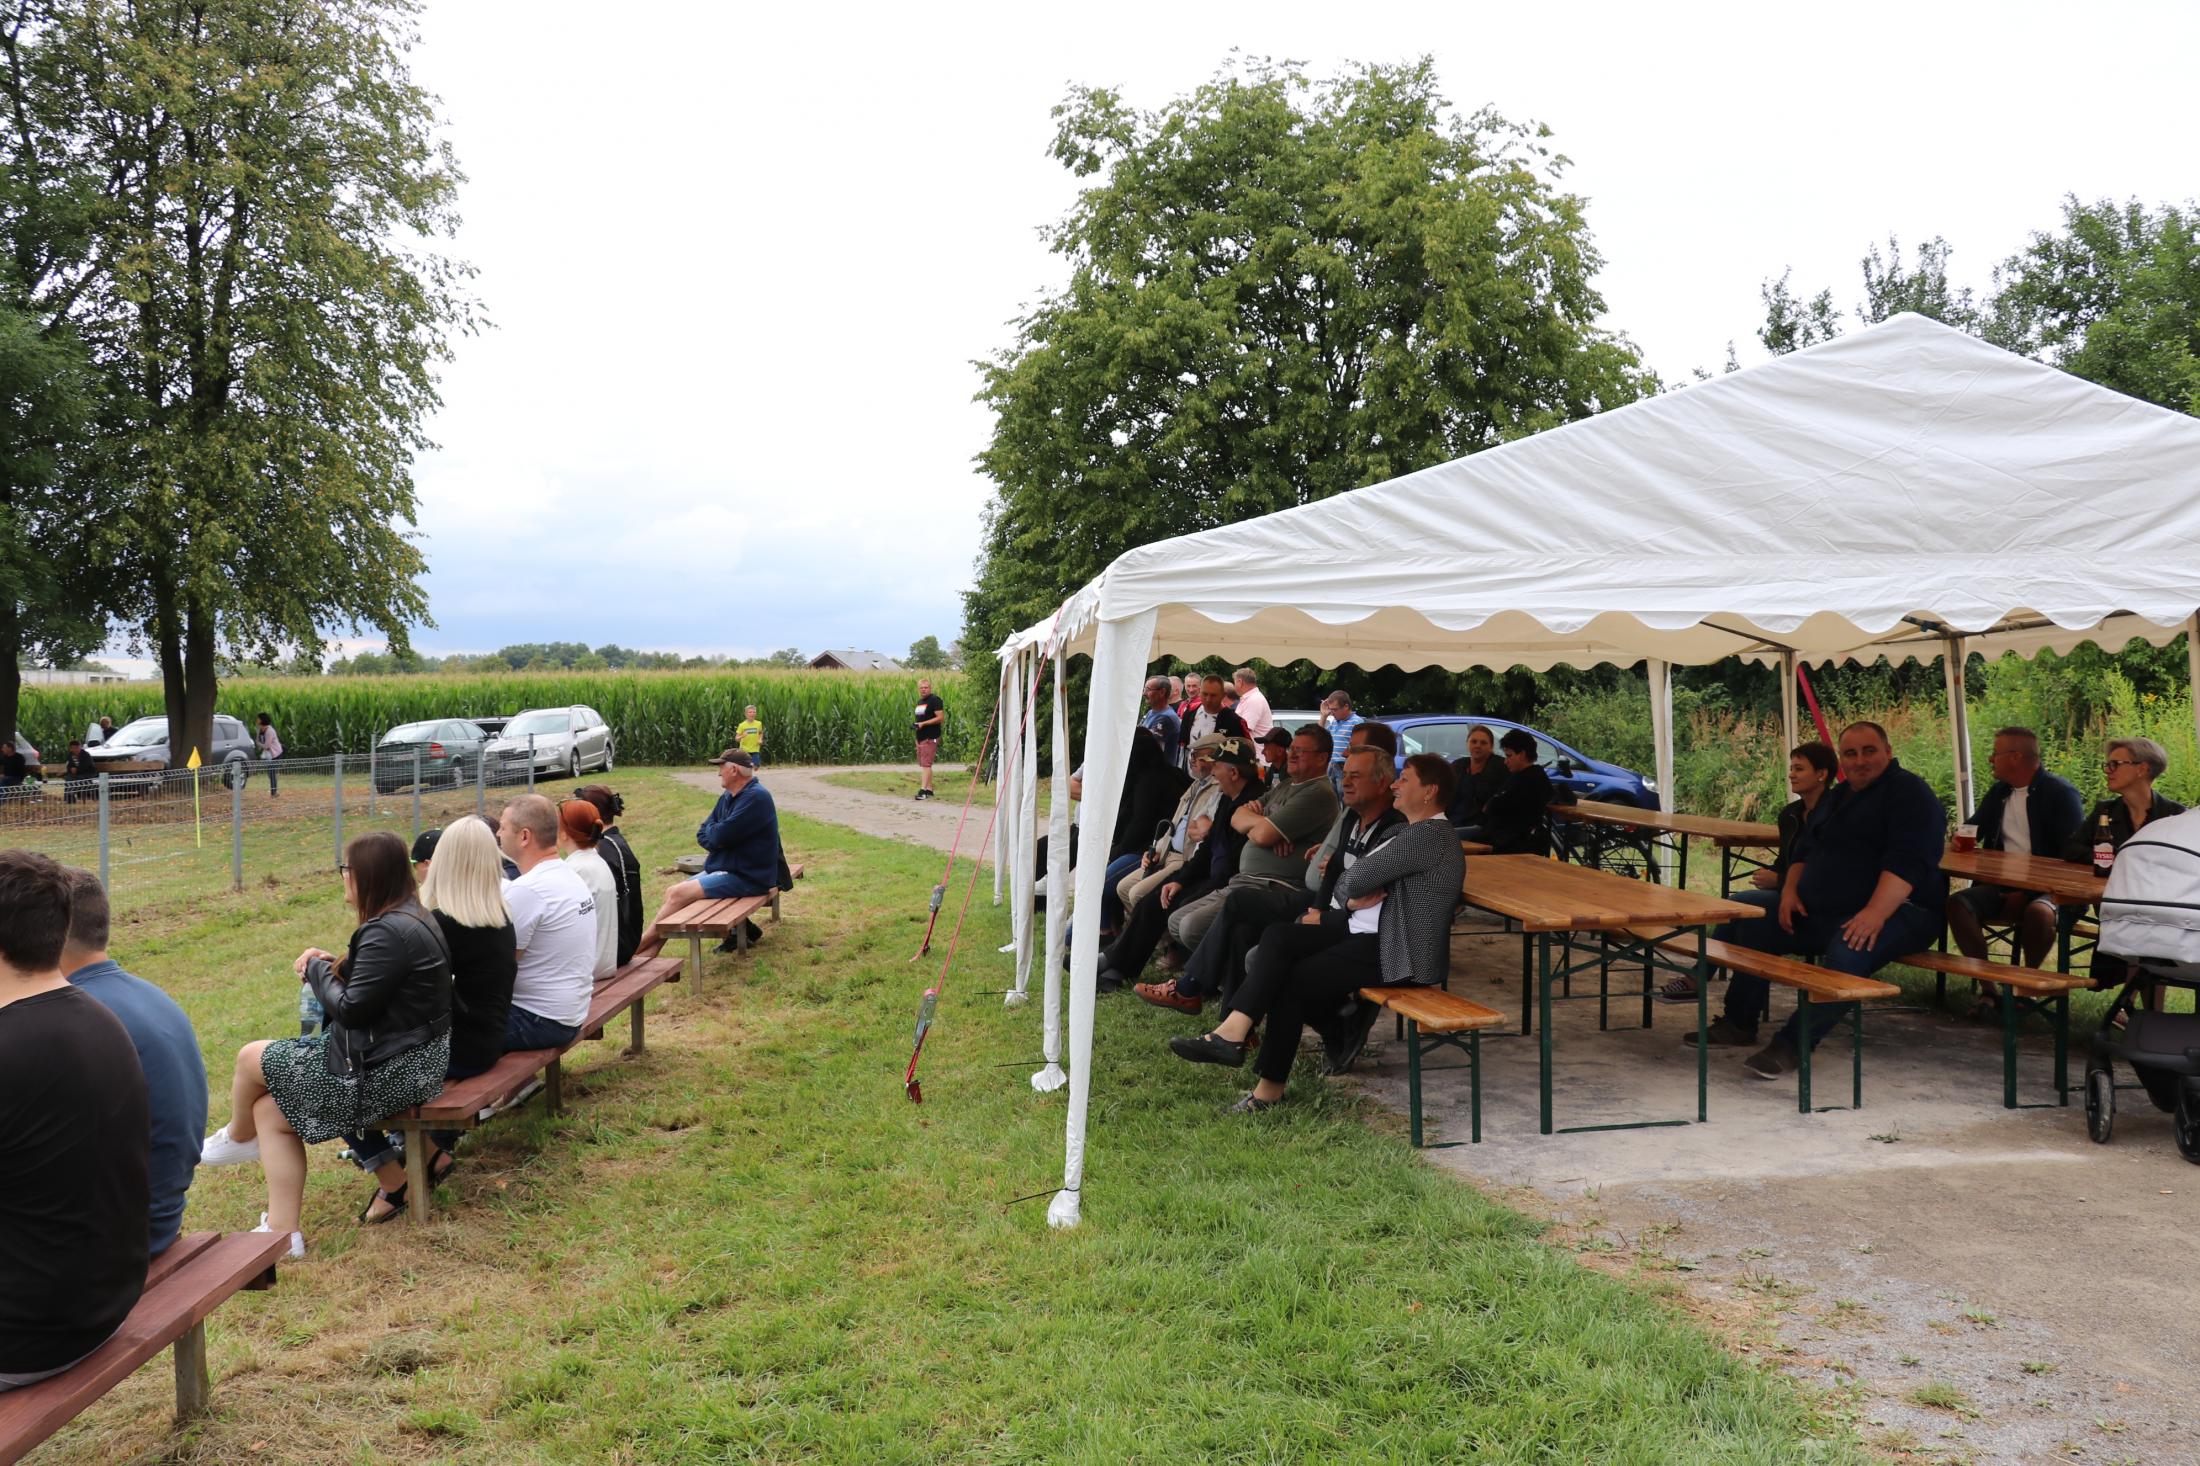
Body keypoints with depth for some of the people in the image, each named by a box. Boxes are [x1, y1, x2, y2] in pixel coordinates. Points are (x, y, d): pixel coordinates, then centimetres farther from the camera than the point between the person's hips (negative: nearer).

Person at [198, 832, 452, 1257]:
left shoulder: (389, 932, -23)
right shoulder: (409, 917, 10)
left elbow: (350, 1010, -21)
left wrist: (318, 971, -4)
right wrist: (335, 965, 3)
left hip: (389, 1070, -10)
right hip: (407, 1053, 10)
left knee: (252, 1058, 5)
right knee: (271, 1111, 12)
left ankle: (238, 1139, 36)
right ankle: (282, 1231, 13)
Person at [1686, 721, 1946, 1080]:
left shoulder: (1909, 793, -10)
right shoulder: (1837, 797, 19)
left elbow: (1907, 862, -24)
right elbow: (1805, 850, 24)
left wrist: (1875, 913, -34)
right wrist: (1790, 890, 4)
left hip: (1897, 912, -9)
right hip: (1821, 913, 9)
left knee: (1846, 954, -38)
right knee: (1752, 927, 6)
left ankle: (1791, 1045, -32)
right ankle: (1739, 1023, 14)